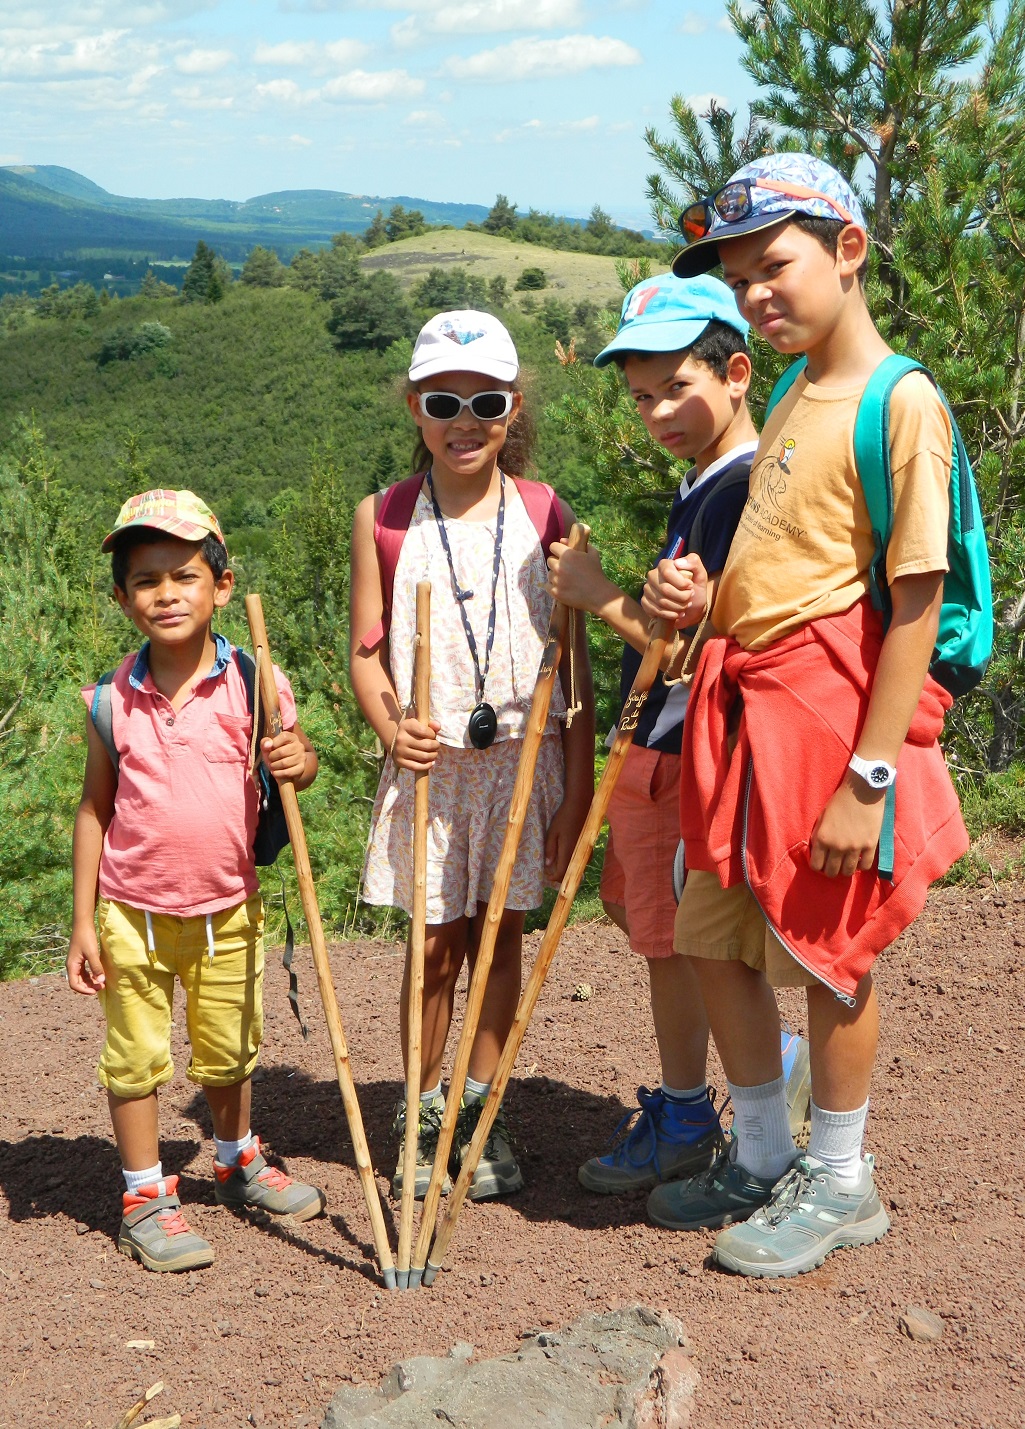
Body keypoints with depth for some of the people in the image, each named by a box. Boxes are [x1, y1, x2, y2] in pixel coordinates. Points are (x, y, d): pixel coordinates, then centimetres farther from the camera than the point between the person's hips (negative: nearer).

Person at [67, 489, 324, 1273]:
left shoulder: (255, 685, -9)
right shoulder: (111, 701, -7)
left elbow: (299, 762, 6)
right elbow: (95, 810, 0)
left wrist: (298, 761, -20)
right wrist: (84, 922, -2)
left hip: (228, 910, 1)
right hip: (133, 914, -1)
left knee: (229, 1053, 18)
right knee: (136, 1059, 7)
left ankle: (238, 1162, 42)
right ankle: (146, 1198, 24)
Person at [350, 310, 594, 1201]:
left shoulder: (544, 512, 0)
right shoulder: (384, 517, 0)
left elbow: (573, 659, 1)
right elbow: (367, 650, 2)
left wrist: (577, 789, -2)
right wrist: (390, 727, -18)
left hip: (525, 760, 1)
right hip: (430, 765, 0)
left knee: (500, 935, 8)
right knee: (436, 945, 5)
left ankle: (482, 1115, 23)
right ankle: (421, 1117, 23)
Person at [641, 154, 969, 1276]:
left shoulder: (903, 402, -13)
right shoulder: (793, 403, 14)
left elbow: (914, 603, -17)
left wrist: (870, 775, -20)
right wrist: (698, 598, 2)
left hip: (835, 710, -8)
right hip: (743, 704, 9)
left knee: (826, 952, 5)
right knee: (715, 938, 14)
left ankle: (839, 1183, 25)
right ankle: (761, 1158, 33)